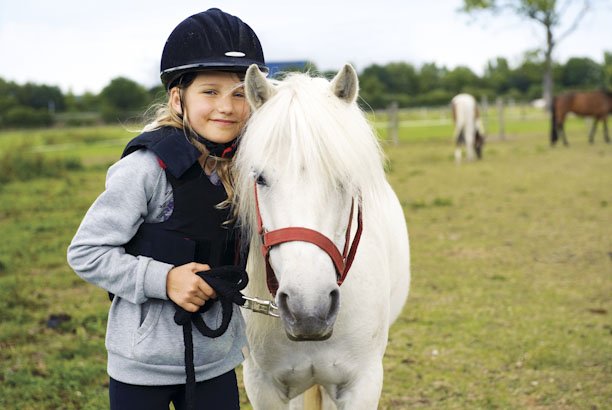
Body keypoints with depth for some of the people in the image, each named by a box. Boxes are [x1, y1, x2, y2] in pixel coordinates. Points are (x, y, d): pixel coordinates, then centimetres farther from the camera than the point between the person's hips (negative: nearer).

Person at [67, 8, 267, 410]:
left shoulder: (241, 167, 1)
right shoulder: (148, 168, -18)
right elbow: (85, 253, -15)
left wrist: (240, 333, 14)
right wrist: (163, 279, -22)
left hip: (216, 358, 5)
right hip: (144, 361, -5)